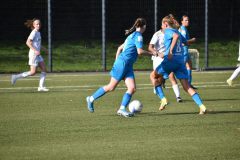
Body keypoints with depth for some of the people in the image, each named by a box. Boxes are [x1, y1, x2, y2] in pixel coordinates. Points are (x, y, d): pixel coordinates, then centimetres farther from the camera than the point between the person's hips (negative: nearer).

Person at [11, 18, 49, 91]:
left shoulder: (38, 33, 13)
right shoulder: (34, 33, -14)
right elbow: (28, 42, -22)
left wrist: (43, 48, 20)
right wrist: (35, 51, -27)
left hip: (38, 54, 9)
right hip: (33, 54, -9)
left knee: (44, 69, 2)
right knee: (33, 72, -7)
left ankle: (41, 87, 3)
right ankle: (16, 77, 1)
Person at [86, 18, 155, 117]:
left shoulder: (132, 36, 18)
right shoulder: (138, 36, -10)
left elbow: (120, 48, 22)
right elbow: (140, 51, -20)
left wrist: (117, 62, 22)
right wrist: (150, 53, -6)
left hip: (127, 66, 9)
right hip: (123, 64, -9)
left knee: (132, 88, -5)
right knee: (111, 87, -1)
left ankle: (122, 109, -10)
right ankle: (91, 99, 13)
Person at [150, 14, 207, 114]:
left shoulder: (168, 30, 1)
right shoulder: (176, 31, 21)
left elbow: (175, 36, -20)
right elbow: (185, 42, 33)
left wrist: (170, 51, -23)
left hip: (170, 60, -6)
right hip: (180, 61, 6)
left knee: (153, 76, 15)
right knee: (186, 86, 3)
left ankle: (163, 99, 1)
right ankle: (202, 106, -13)